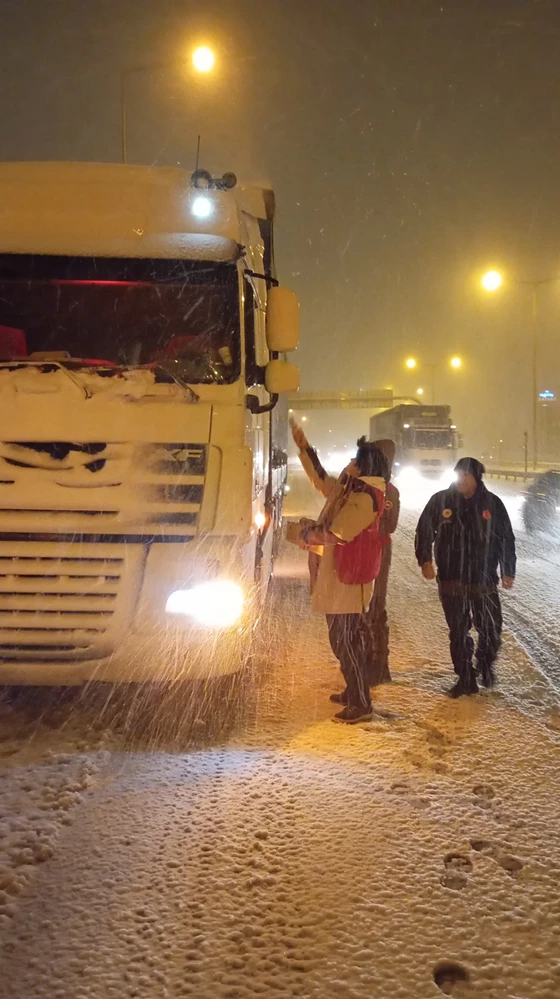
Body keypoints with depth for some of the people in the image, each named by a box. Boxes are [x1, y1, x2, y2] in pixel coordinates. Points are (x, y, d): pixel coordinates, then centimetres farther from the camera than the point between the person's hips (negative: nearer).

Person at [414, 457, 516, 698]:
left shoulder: (492, 503, -2)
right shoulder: (441, 500, -3)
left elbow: (506, 539, 4)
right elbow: (424, 531, 4)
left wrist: (508, 571, 4)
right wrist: (425, 561, -7)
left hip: (484, 579, 0)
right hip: (451, 580, 0)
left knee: (490, 629, 7)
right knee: (458, 632, 6)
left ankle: (486, 666, 34)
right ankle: (465, 678, 18)